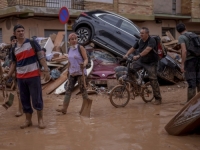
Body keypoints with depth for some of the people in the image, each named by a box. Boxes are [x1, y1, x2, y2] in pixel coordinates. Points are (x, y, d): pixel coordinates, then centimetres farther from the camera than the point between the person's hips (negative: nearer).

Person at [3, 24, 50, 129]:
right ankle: (28, 120, 21)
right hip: (20, 78, 5)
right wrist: (9, 75, 7)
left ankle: (40, 119, 12)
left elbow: (41, 57, -4)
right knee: (24, 99, 9)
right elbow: (14, 63, 18)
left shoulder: (32, 43, -3)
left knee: (36, 98, 0)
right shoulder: (14, 48, 10)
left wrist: (46, 70, -11)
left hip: (33, 76, -4)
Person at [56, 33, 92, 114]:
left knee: (83, 90, -1)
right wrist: (68, 71, 20)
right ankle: (64, 109, 1)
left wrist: (84, 65, -32)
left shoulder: (80, 48, -7)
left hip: (80, 72, -6)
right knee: (68, 90, 1)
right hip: (72, 73, 6)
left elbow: (86, 59, -12)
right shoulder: (69, 49, 10)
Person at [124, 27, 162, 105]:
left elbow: (147, 49, -36)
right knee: (130, 68, -12)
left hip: (151, 63, -6)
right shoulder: (140, 41, 1)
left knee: (153, 80, -8)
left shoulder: (152, 40, -20)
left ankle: (158, 98, 2)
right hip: (141, 61, 6)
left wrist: (138, 56, -46)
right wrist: (127, 54, -10)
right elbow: (133, 48, 7)